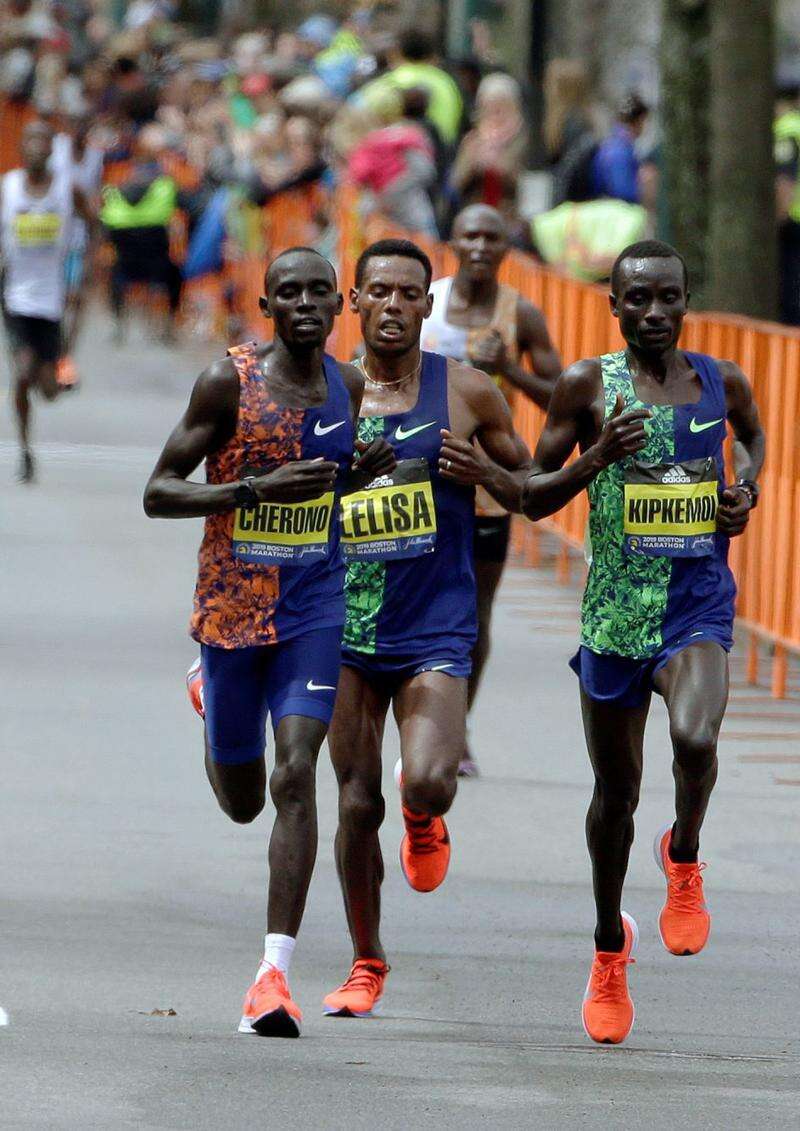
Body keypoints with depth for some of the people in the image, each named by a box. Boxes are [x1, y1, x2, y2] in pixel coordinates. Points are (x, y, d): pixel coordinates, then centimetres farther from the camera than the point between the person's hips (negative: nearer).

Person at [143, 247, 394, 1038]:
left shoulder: (348, 388, 4)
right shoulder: (228, 382, -10)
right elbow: (158, 493, -11)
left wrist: (361, 471, -1)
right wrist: (259, 488, -24)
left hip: (314, 609, 1)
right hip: (230, 607, -1)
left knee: (295, 773, -16)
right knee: (241, 801, 13)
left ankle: (276, 971, -15)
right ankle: (211, 699, 50)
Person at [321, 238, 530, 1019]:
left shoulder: (465, 392, 0)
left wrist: (480, 476, -9)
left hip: (436, 628, -2)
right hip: (348, 628, 2)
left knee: (428, 783, -21)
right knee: (357, 804, 2)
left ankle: (425, 818, 17)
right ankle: (366, 965, 19)